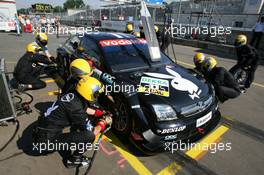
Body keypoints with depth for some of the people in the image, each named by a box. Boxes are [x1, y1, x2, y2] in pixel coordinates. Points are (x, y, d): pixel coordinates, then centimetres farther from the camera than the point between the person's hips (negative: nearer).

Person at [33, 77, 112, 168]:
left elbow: (85, 109, 19)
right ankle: (73, 159, 9)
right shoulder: (76, 108, -27)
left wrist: (102, 113, 16)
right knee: (89, 136, -18)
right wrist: (104, 122, 0)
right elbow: (93, 132, -17)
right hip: (47, 139, -9)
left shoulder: (73, 95, -4)